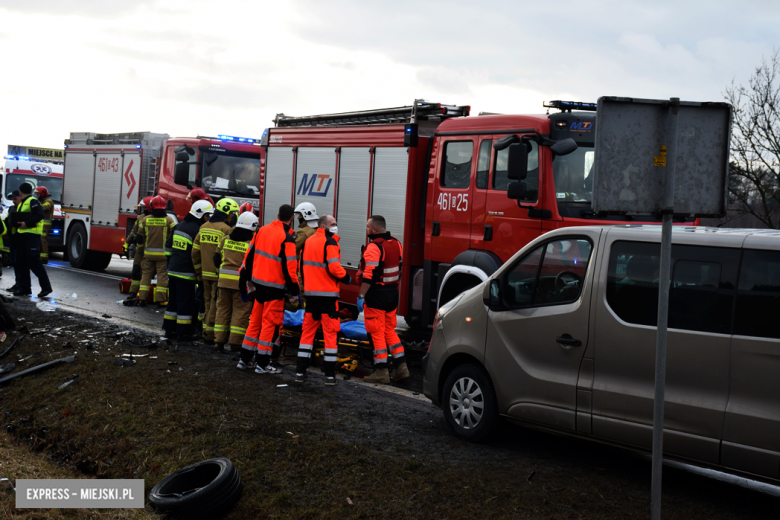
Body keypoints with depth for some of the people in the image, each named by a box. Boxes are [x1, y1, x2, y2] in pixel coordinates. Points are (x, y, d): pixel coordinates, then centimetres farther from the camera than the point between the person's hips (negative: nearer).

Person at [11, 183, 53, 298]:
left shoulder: (32, 201, -9)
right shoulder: (21, 203, 22)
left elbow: (40, 215, -20)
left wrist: (27, 223, -23)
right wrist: (18, 224, 5)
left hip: (32, 236, -10)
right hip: (21, 235, 10)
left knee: (34, 262, -11)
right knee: (22, 263, 9)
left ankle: (46, 287, -6)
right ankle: (24, 288, 14)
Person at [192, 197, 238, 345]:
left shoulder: (203, 227, 10)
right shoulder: (226, 229, -13)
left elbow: (195, 252, 12)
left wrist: (199, 272, 19)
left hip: (205, 273, 7)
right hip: (219, 274, -7)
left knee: (208, 303, 16)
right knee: (216, 305, 0)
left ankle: (206, 332, 21)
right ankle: (211, 335, 4)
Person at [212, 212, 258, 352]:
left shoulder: (225, 239, 6)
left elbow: (217, 259, 14)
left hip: (224, 279, 5)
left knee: (223, 308, 14)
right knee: (240, 311, 3)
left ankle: (219, 340, 19)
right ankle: (234, 342, 2)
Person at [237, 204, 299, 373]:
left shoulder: (262, 230, 5)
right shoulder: (287, 239, -15)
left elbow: (249, 256, 10)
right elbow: (289, 268, -16)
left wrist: (243, 281, 18)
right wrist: (295, 291, -6)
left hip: (258, 283, 7)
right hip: (275, 287, -6)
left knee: (255, 321, 16)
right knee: (270, 323, 2)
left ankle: (244, 359, 23)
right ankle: (263, 363, 6)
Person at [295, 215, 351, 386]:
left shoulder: (308, 241, 12)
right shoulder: (330, 242, -12)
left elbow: (302, 265, 17)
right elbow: (334, 267, -21)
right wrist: (346, 278, -4)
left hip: (311, 293, 7)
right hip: (327, 294, -7)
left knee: (308, 330, 12)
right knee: (331, 333, 0)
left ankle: (300, 372, 12)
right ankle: (330, 375, 1)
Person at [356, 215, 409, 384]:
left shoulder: (374, 247, -18)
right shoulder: (396, 244, 9)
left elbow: (369, 275, -24)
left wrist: (361, 296, -21)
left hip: (376, 295, -8)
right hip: (392, 294, 8)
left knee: (377, 333, -1)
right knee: (390, 330, 18)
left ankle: (381, 372, 2)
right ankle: (401, 366, 14)